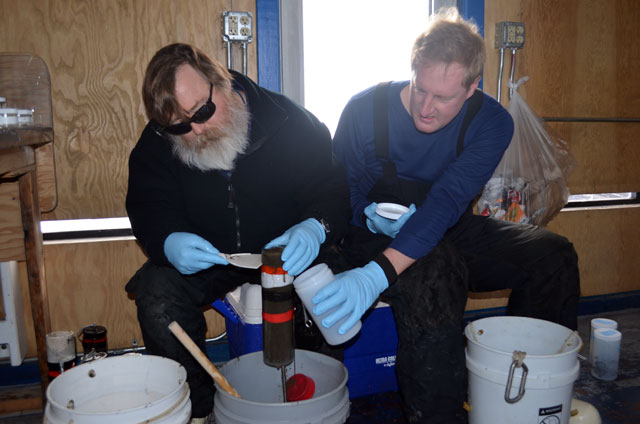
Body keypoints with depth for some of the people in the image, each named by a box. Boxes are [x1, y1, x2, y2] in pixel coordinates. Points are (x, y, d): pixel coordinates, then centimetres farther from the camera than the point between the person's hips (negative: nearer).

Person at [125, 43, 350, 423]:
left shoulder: (289, 122, -16)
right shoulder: (157, 142, -8)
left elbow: (332, 191, -14)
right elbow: (149, 210, -6)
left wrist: (315, 228, -38)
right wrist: (168, 243, -30)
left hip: (284, 251, -1)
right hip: (203, 256, 2)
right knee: (156, 293, -23)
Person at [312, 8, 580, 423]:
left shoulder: (491, 122, -13)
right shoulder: (366, 109, -15)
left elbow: (447, 202, -29)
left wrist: (379, 273, -43)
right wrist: (369, 215, -30)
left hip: (452, 233, 3)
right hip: (376, 236, -3)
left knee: (552, 253, -13)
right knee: (434, 273, -36)